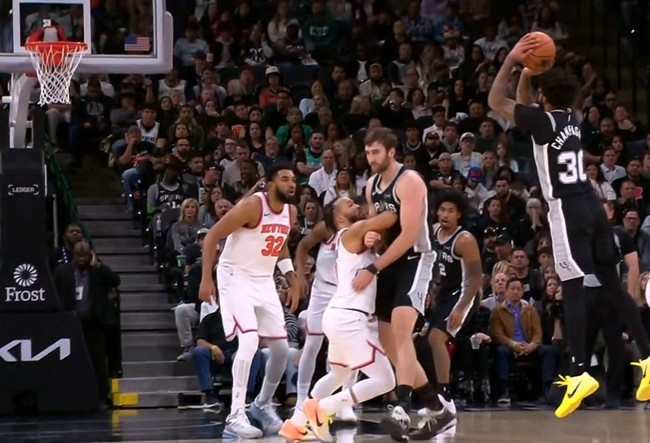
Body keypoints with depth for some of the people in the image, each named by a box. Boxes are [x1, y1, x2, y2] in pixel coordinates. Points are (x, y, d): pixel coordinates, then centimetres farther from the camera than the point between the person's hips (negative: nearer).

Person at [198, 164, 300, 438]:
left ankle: (263, 404, 32)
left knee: (281, 348, 8)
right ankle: (235, 417, -22)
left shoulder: (291, 212, 2)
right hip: (236, 278, -8)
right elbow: (212, 236, -19)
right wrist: (206, 280, -22)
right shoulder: (252, 206, -21)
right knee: (249, 341, -24)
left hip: (264, 281, 8)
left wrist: (292, 282, 15)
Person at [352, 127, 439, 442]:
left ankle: (403, 409, -37)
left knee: (401, 329, -27)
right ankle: (433, 404, 24)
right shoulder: (371, 186, 10)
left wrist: (373, 269, -21)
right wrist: (370, 237, -3)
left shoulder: (409, 181, -16)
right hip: (390, 264, 9)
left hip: (415, 261, -9)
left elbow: (409, 235, -22)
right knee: (388, 340, 10)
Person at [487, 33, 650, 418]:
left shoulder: (544, 121, -8)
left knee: (573, 288, -12)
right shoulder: (573, 119, 15)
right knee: (611, 282, 11)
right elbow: (524, 106, 32)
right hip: (592, 204, 8)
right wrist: (528, 72, 21)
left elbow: (496, 102, -3)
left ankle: (581, 373, -20)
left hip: (567, 210, -8)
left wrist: (512, 60, -6)